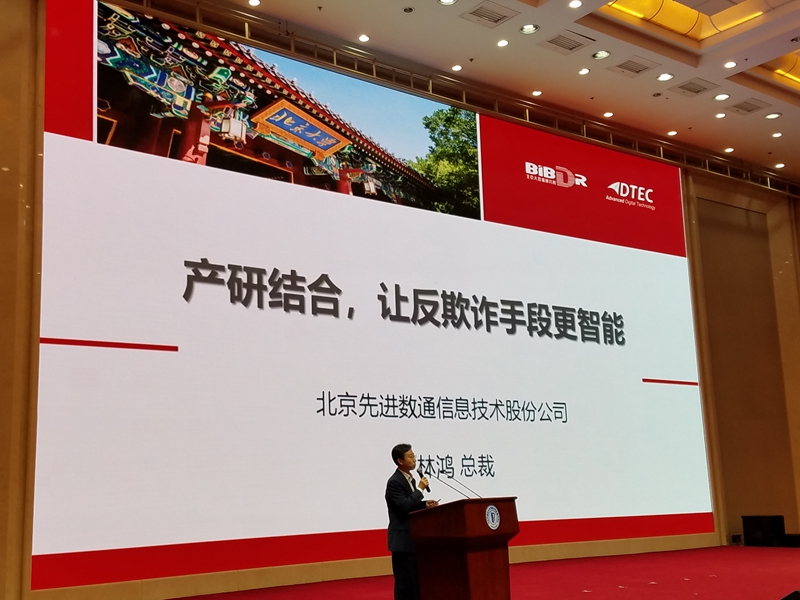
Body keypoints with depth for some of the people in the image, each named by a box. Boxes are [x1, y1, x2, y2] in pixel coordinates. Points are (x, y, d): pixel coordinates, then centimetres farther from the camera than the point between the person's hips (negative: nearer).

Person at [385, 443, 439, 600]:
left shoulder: (410, 479, 12)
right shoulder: (394, 482, -16)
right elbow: (404, 507, -25)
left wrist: (425, 505, 3)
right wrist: (420, 489, -19)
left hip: (414, 537, 9)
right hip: (403, 540, -9)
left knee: (417, 580, 12)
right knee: (405, 581, -4)